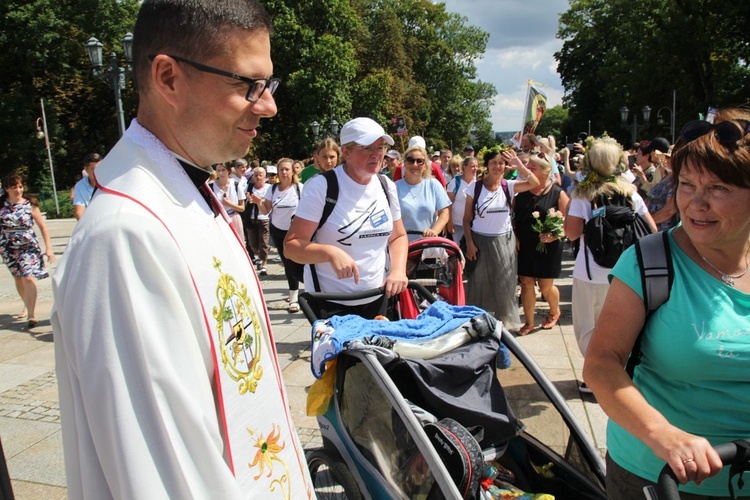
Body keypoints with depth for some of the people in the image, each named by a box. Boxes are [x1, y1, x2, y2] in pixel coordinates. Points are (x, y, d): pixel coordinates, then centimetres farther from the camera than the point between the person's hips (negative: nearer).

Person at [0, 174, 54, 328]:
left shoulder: (29, 205, -6)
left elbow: (42, 226, -2)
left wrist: (48, 248, -5)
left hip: (28, 247, -3)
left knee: (28, 278, -14)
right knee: (18, 279, 16)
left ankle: (32, 315, -14)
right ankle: (28, 306, 36)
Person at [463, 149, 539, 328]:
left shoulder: (509, 186, -2)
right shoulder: (475, 187, -6)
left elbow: (534, 183, -16)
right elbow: (467, 219, -4)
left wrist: (520, 166, -26)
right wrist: (469, 243, -10)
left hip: (504, 241, 2)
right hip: (480, 241, -1)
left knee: (504, 285, 11)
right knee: (479, 284, 10)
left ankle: (506, 321, 30)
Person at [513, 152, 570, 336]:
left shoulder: (558, 194, -7)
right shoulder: (521, 192, 3)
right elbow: (512, 217, 7)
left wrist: (554, 235, -22)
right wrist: (515, 238, -5)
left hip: (548, 248, -3)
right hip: (524, 247, 3)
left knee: (546, 287, 7)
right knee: (526, 283, 6)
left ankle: (554, 312, 38)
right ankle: (529, 322, 21)